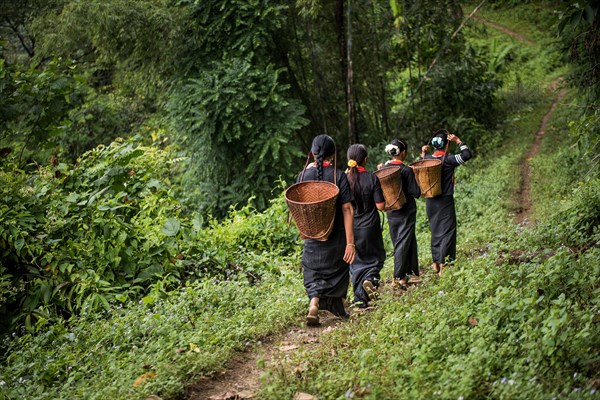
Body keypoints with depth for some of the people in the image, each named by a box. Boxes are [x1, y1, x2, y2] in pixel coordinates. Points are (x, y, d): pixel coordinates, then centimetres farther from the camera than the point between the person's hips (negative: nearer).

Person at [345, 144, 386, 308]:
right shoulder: (372, 179, -12)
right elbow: (380, 206, -12)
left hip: (350, 227, 2)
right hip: (369, 227, -2)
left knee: (356, 263, 14)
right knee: (376, 257, 17)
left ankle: (360, 300, 12)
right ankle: (370, 278, -12)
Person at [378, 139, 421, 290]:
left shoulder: (384, 168, -1)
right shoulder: (406, 170, -17)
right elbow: (416, 193, -15)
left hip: (391, 212, 5)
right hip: (406, 211, -5)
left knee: (398, 242, 16)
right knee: (403, 243, 1)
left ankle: (408, 272, 27)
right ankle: (398, 277, -2)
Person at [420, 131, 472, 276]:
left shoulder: (427, 159, -1)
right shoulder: (448, 160, -16)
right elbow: (467, 154, -18)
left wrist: (423, 154, 13)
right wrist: (458, 141, -10)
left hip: (430, 201, 6)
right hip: (445, 201, -6)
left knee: (435, 231, 18)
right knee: (447, 232, 0)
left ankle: (435, 262, 26)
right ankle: (443, 266, -4)